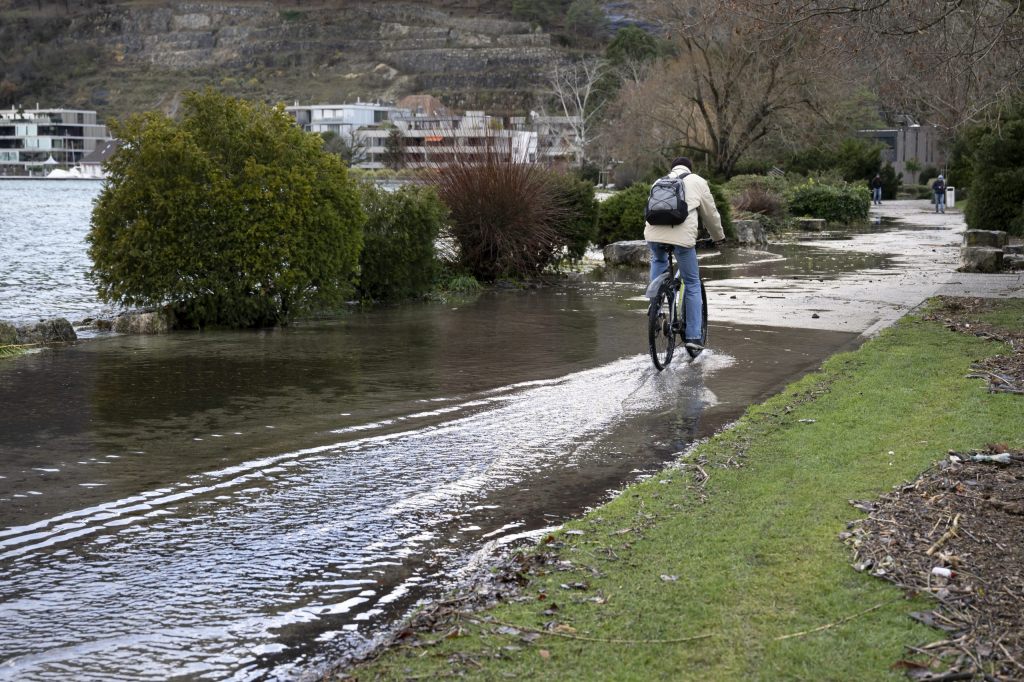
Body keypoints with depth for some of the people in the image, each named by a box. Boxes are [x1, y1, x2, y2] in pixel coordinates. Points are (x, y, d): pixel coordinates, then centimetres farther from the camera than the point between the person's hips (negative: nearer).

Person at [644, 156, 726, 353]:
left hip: (654, 234, 3)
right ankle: (693, 336, 8)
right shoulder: (697, 181, 18)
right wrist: (719, 237, 38)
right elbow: (710, 213, 22)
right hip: (682, 236, -3)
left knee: (658, 261, 37)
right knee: (692, 285, 10)